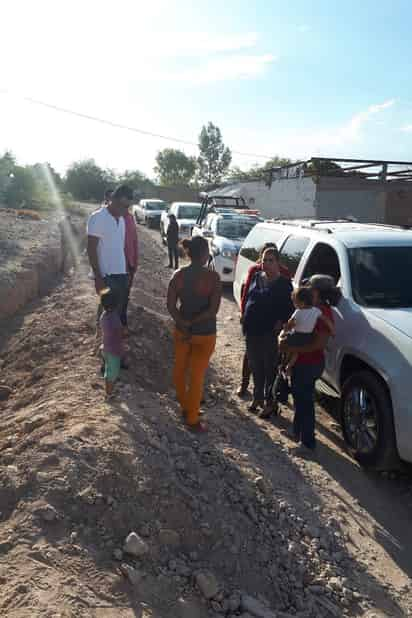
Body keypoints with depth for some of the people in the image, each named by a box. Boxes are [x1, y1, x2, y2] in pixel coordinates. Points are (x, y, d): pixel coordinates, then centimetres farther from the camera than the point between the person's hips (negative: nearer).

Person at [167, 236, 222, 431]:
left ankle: (185, 406, 43)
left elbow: (170, 306, -9)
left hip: (181, 331, 4)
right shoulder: (212, 277, -18)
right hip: (204, 334, -4)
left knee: (180, 371, 23)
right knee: (196, 377, 10)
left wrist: (185, 325, -9)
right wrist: (193, 323, -15)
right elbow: (213, 310, -22)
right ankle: (192, 419, 23)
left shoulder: (178, 275, -7)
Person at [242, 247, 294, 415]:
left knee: (270, 368, 4)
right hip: (252, 331, 5)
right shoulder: (256, 277, 9)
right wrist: (245, 319, 10)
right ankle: (258, 397, 32)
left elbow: (289, 309, -6)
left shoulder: (284, 284, -6)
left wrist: (280, 324, -17)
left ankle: (269, 401, 19)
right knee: (255, 366, 15)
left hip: (270, 333, -5)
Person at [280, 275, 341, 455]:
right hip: (301, 362, 10)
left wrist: (291, 349, -26)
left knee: (305, 401, 1)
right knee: (299, 397, 22)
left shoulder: (323, 313, -22)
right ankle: (297, 432, 40)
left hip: (310, 364, -10)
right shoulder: (313, 309, 7)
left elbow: (319, 344, -28)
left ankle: (308, 443, 14)